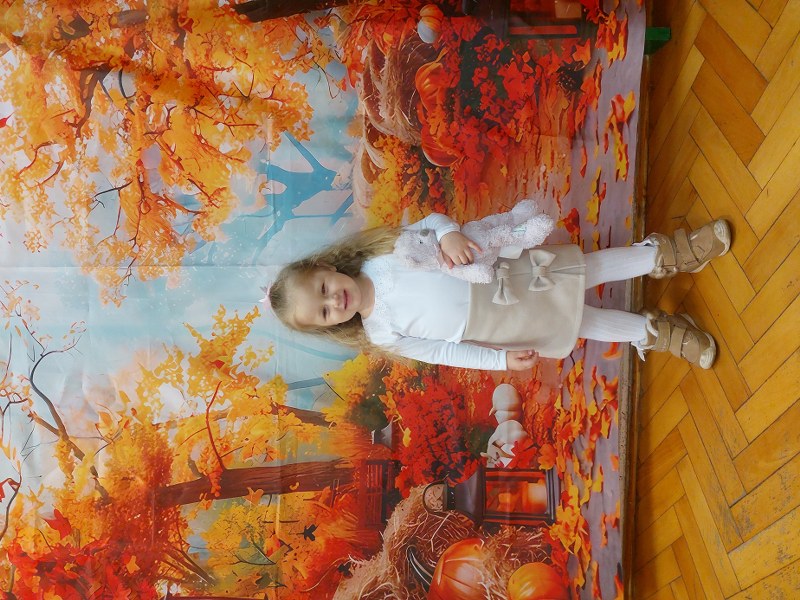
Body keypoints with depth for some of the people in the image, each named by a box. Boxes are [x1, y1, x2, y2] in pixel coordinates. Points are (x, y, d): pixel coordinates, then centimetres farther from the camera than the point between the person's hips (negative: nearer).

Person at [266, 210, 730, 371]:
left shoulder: (380, 258, -9)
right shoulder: (382, 333, -9)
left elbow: (431, 221, -7)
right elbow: (442, 352, -5)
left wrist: (449, 234, -31)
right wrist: (501, 359, -9)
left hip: (505, 271, 1)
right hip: (494, 328, -1)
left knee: (591, 267, -2)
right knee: (581, 323, 2)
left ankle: (664, 254, 16)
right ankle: (658, 333, 18)